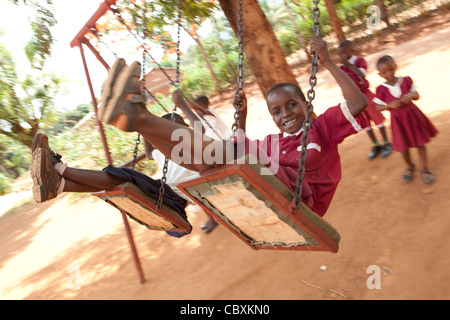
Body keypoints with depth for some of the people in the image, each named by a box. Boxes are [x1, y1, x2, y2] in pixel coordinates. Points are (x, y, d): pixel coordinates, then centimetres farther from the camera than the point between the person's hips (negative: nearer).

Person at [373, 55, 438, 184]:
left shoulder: (406, 80, -6)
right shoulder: (381, 89, -10)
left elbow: (417, 95, 1)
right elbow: (378, 107, -6)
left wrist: (411, 96, -22)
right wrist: (390, 105, -23)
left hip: (412, 115, 1)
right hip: (397, 120, -1)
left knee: (420, 143, 11)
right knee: (403, 147, 11)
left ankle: (424, 168, 29)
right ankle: (410, 166, 40)